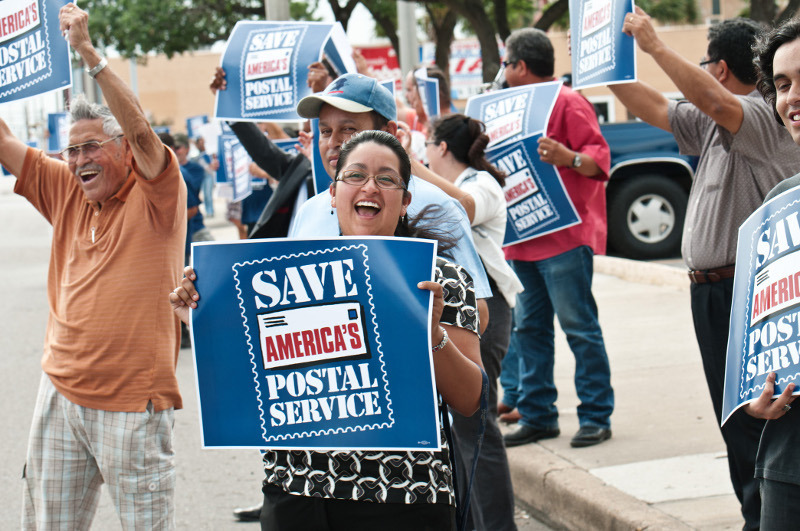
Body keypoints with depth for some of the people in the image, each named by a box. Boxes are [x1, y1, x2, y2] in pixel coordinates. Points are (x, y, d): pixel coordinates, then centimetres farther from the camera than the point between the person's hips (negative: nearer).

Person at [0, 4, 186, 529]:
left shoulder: (158, 196, -5)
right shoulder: (67, 194, 11)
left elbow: (140, 131, -21)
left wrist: (88, 51, -25)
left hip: (133, 403, -6)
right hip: (61, 393, 6)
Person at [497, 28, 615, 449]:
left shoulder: (569, 103, -7)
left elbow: (599, 158, -16)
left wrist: (567, 157, -34)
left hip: (565, 237, -9)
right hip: (523, 239, 9)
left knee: (579, 326, -5)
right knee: (529, 328, 9)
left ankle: (596, 416, -1)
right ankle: (537, 415, 15)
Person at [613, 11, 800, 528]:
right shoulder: (716, 124, 16)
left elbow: (716, 103, -34)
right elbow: (655, 108, 25)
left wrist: (654, 45, -31)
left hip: (748, 290, -10)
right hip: (713, 290, 10)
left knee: (753, 418, -10)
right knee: (735, 419, 15)